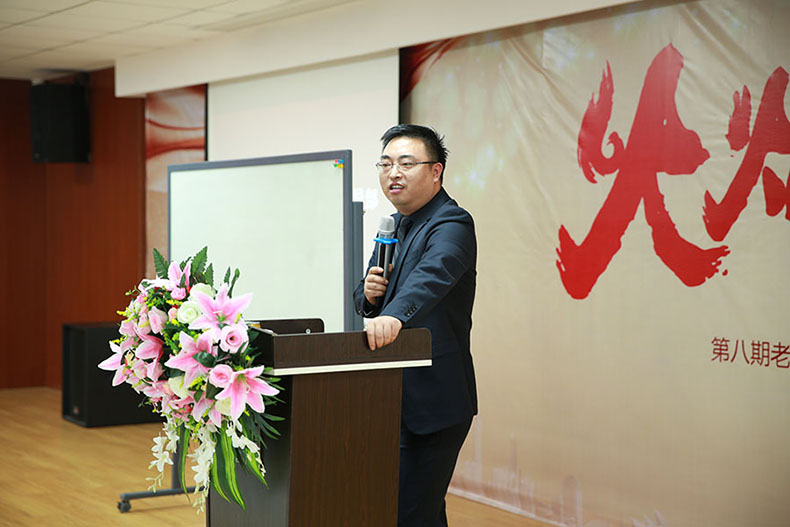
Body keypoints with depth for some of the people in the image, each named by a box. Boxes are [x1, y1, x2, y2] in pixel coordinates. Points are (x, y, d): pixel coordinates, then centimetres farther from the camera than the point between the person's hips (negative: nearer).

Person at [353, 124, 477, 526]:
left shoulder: (452, 225, -15)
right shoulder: (395, 224, 14)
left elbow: (432, 276, -36)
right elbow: (365, 300, 19)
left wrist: (394, 315, -55)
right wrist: (369, 295, -5)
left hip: (433, 400, -9)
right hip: (396, 398, 9)